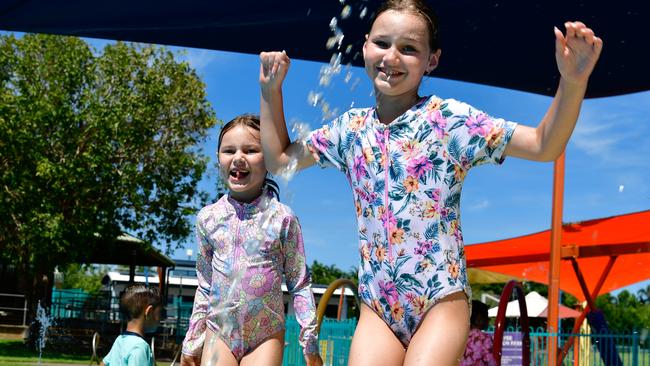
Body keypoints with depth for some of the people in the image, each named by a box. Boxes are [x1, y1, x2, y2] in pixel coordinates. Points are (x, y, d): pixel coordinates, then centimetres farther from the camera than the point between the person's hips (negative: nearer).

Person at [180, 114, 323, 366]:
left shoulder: (282, 218, -4)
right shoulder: (208, 218, 4)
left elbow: (299, 283, 0)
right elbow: (204, 286, 12)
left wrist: (310, 342, -2)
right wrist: (192, 342, 12)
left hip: (266, 336, -2)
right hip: (218, 333, 3)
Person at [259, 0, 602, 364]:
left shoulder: (450, 119, -6)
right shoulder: (351, 128, 8)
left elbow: (544, 146, -12)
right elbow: (280, 159, 20)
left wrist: (573, 81, -28)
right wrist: (270, 90, 13)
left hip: (441, 301, -4)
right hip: (377, 307, 4)